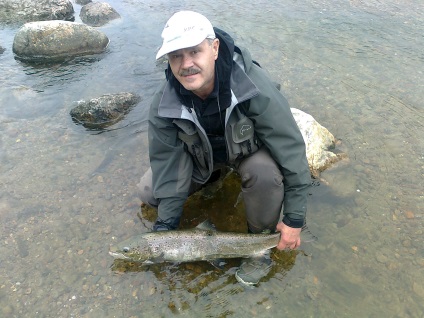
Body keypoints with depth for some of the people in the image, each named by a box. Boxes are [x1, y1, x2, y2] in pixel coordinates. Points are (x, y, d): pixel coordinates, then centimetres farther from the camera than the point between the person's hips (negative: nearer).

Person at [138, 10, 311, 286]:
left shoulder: (255, 87, -35)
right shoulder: (164, 105, -25)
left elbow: (291, 150, -30)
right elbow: (166, 163, -17)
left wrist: (294, 220, -25)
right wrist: (166, 226, -17)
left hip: (250, 148, -2)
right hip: (200, 152, 3)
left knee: (265, 171, -37)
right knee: (150, 191, -10)